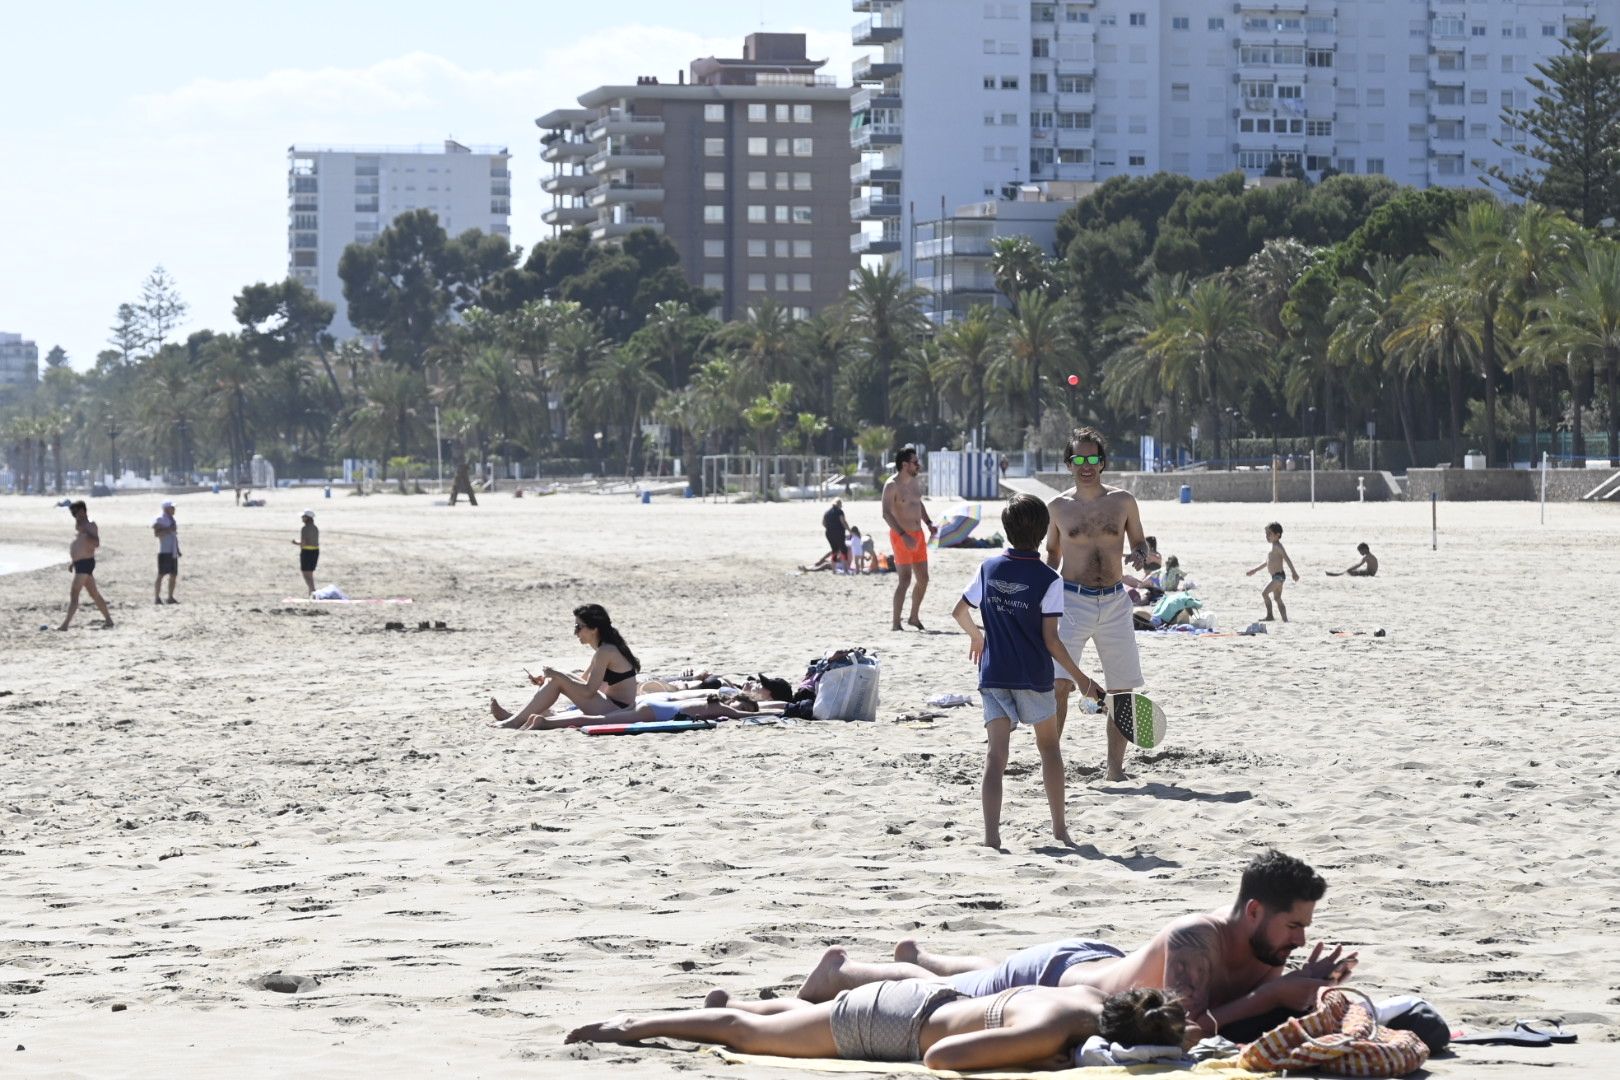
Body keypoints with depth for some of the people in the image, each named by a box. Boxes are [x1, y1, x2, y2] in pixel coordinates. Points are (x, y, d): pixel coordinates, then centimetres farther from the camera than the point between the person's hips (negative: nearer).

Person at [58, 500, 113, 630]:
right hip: (79, 564, 10)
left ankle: (65, 624, -16)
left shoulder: (90, 525, -13)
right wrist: (72, 561, 23)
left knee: (74, 594, -13)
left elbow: (96, 543, -27)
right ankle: (108, 620, 19)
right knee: (94, 594, 14)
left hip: (85, 563, -10)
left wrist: (85, 533, -31)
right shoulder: (80, 525, 17)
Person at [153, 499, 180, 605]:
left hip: (173, 552, 8)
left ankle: (171, 597, 12)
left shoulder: (172, 519, 18)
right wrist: (168, 530, -25)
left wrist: (178, 550, 21)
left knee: (173, 575, 7)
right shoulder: (159, 519, -8)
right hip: (164, 551, -8)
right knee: (161, 575, -8)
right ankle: (156, 597, -5)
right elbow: (156, 533, -18)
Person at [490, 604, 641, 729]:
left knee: (557, 681, -12)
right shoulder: (606, 648, 15)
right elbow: (582, 680, 21)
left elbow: (588, 691, -19)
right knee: (555, 680, 7)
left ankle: (514, 721, -8)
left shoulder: (605, 651, -16)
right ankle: (514, 717, 3)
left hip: (617, 711, -10)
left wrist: (557, 675, -11)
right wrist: (546, 680, 11)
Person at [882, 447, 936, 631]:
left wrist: (929, 523, 11)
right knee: (905, 578, -14)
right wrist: (904, 535, -27)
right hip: (901, 536, -8)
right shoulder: (892, 485, -13)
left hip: (918, 534, 8)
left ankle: (914, 617, 27)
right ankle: (896, 623, -11)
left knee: (923, 579, 11)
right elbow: (886, 513, -20)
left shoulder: (916, 483, 12)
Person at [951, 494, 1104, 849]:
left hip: (993, 674, 2)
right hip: (1033, 676, -2)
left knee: (996, 754, -4)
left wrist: (976, 636, 33)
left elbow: (959, 612, 12)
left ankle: (991, 834, -18)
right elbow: (1050, 639, -11)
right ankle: (1059, 827, 24)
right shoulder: (1048, 580, -9)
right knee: (1049, 746, 18)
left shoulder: (989, 569, 2)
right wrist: (1080, 678, -2)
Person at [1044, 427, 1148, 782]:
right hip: (1072, 600, -2)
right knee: (1058, 683, -16)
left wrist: (1141, 556, -9)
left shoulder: (1123, 501, 5)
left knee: (1122, 689, 5)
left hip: (1114, 602, 2)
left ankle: (1115, 768, 15)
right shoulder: (1059, 507, 4)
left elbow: (1139, 542, 14)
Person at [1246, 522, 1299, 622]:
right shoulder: (1273, 547, 17)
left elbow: (1287, 559, -22)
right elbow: (1267, 562, 29)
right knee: (1278, 599, 11)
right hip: (1276, 577, 10)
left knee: (1264, 593, -15)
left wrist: (1294, 572, -31)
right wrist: (1255, 570, 33)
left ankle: (1270, 615, -12)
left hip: (1278, 576, -10)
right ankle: (1285, 620, 10)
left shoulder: (1277, 546, -13)